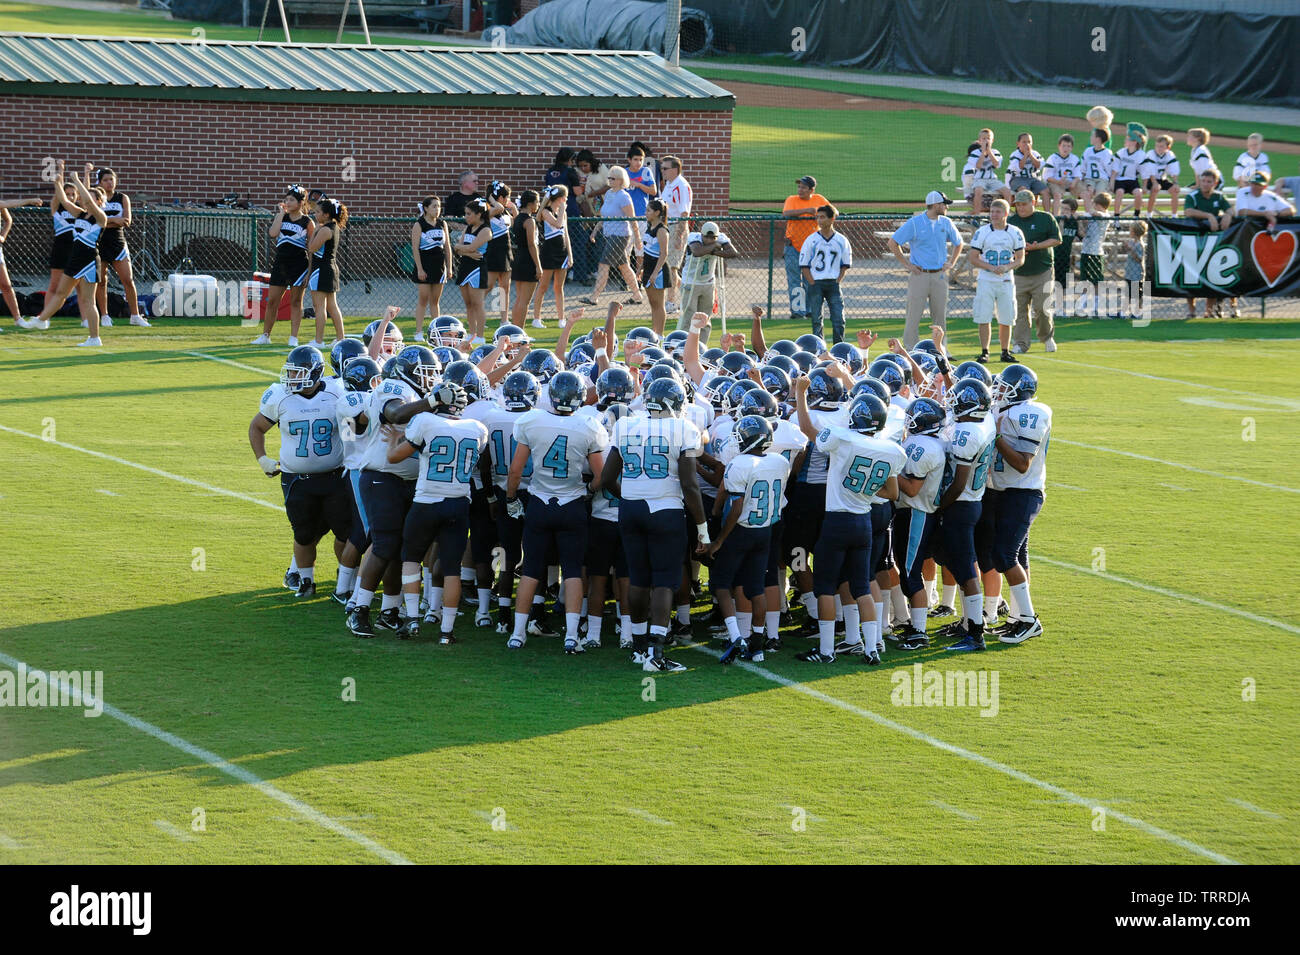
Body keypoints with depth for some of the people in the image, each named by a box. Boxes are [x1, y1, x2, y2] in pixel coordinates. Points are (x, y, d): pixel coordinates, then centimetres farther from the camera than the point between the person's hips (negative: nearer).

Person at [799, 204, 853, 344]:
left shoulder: (841, 240, 4)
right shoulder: (811, 240, 1)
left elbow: (846, 265, 10)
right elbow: (804, 265, 2)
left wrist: (838, 282, -1)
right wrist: (812, 284, -6)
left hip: (833, 284, 1)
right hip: (816, 282, -1)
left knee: (838, 319, -5)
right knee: (816, 320, 1)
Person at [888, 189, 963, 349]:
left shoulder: (946, 223, 8)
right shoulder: (914, 223, -7)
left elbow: (958, 243, 25)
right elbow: (893, 243, -4)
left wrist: (950, 263, 13)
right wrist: (906, 264, -5)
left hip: (940, 275, 4)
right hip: (919, 275, -4)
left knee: (940, 315, 6)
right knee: (914, 316, -5)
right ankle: (910, 350, -2)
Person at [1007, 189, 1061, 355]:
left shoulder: (1046, 218, 3)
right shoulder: (1011, 222, 11)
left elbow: (1057, 240, -1)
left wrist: (1035, 247, -13)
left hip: (1042, 272, -3)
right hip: (1018, 273, 3)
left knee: (1042, 309, -5)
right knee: (1019, 310, 0)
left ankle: (1047, 337, 18)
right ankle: (1020, 344, 6)